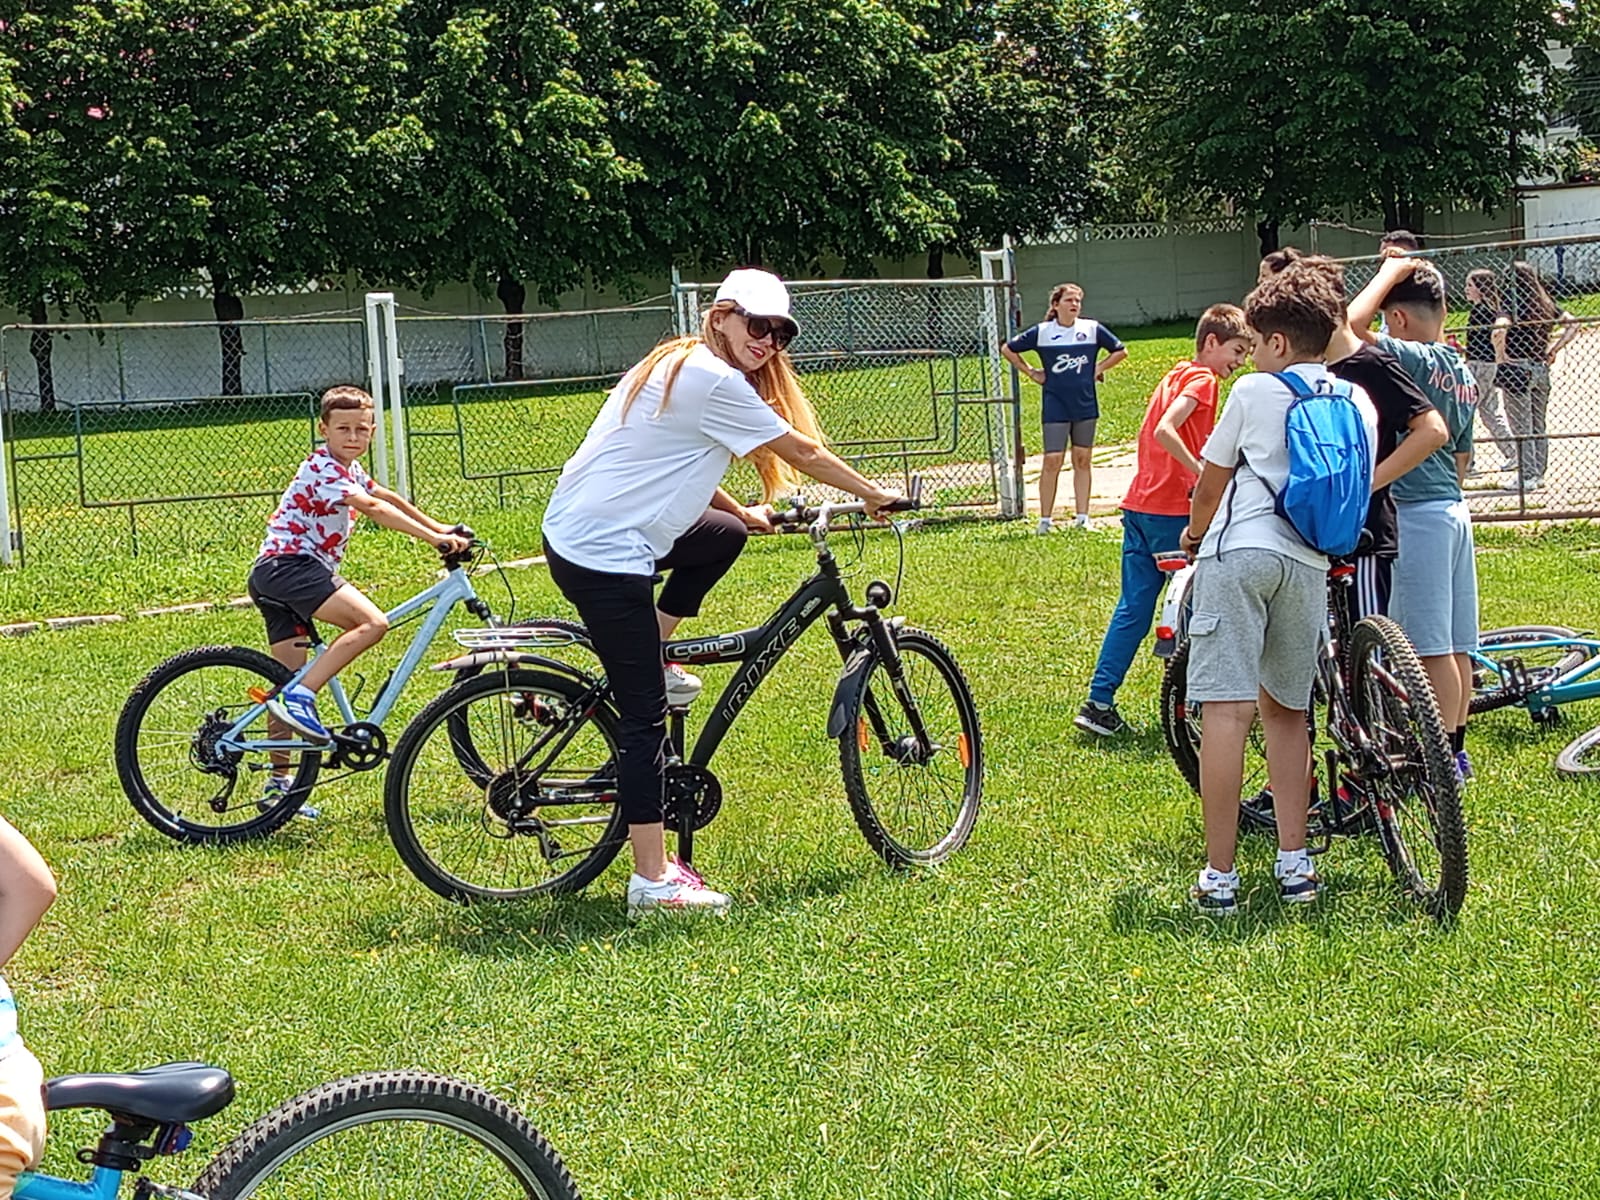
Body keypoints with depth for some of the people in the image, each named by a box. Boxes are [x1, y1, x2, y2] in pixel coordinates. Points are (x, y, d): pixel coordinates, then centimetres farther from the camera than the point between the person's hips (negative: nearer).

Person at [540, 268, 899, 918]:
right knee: (646, 716, -8)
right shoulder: (714, 382, -14)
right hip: (604, 557, -10)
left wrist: (741, 512, 27)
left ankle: (649, 662, 20)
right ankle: (652, 881, -6)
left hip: (581, 529, 10)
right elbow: (803, 453, -7)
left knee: (723, 537, 26)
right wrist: (874, 495, 6)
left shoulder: (676, 367, 15)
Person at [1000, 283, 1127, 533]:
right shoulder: (1041, 332, -2)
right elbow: (1008, 349, 8)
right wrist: (1031, 373, 4)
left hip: (1085, 405, 2)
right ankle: (1045, 519, 1)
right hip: (1055, 406, -2)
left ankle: (1082, 516, 12)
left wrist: (1098, 368, 3)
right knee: (1052, 461, -5)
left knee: (1083, 461, 6)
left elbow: (1120, 351, 14)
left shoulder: (1092, 329, 2)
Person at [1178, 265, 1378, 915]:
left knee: (1226, 710, -8)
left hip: (1239, 551, -4)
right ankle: (1294, 863, 15)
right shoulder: (1359, 404, 15)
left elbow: (1211, 479, 16)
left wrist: (1194, 533, 35)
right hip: (1309, 564, 5)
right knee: (1286, 710, 18)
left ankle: (1219, 877, -11)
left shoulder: (1253, 391, 6)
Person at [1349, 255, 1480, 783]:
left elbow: (1349, 327, -25)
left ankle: (1444, 756, -1)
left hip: (1417, 513, -9)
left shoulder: (1415, 361, -15)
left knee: (1433, 645, -4)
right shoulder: (1463, 373, 12)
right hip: (1453, 508, 9)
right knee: (1455, 644, 13)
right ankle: (1456, 749, 20)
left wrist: (1389, 273, -12)